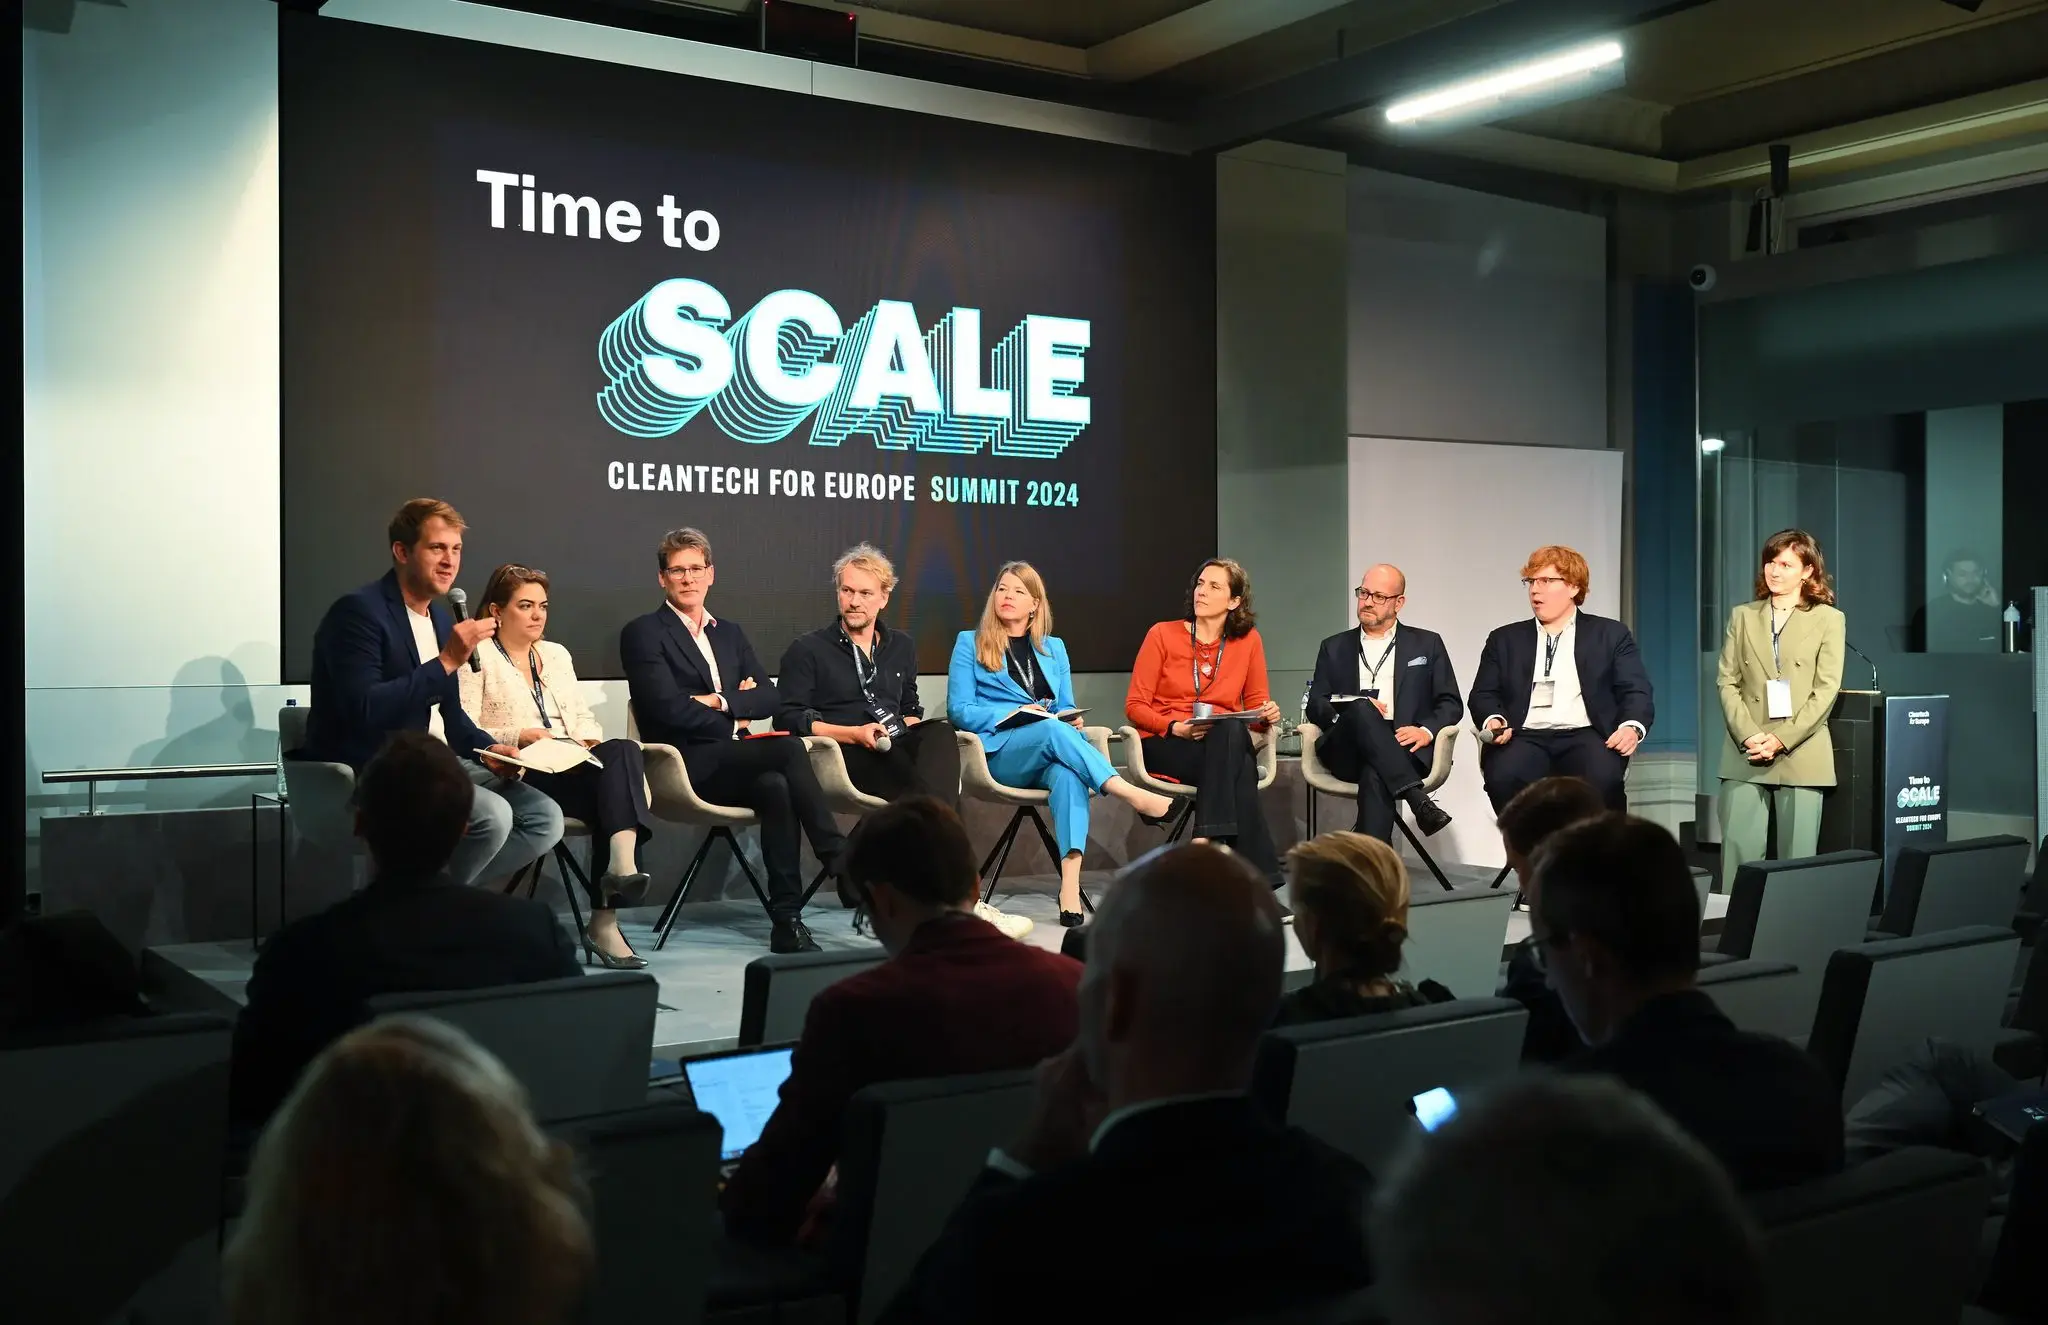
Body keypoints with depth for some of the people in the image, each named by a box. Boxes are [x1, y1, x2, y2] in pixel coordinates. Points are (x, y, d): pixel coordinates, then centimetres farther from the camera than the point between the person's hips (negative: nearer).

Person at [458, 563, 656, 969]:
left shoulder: (556, 654, 27)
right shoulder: (478, 658, 6)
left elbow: (584, 717, 23)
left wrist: (588, 738, 0)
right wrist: (519, 737, -18)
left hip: (574, 769, 6)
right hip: (520, 776, -6)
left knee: (622, 750, -30)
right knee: (619, 761, -32)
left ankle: (622, 866, -44)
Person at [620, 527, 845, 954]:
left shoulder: (730, 633, 23)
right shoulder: (643, 633, 3)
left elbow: (769, 698, 11)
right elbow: (669, 708, -10)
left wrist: (720, 702, -6)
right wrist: (733, 725, -4)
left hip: (733, 764, 6)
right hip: (687, 766, -5)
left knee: (775, 787, -31)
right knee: (788, 748, -29)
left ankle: (787, 920, -32)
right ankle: (839, 860, -26)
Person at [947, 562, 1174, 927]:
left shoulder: (1054, 648, 24)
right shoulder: (970, 643, 13)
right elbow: (959, 710, 3)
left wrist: (1072, 721, -4)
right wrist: (1013, 714, -12)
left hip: (1047, 754, 2)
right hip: (1000, 753, -2)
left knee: (1068, 773, -36)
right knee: (1052, 731, -35)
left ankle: (1070, 883, -50)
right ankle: (1129, 793, -42)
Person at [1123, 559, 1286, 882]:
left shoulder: (1248, 640, 8)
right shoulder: (1163, 635, 1)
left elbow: (1255, 703, 14)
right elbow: (1135, 706, 0)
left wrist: (1267, 714, -11)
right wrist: (1175, 727, -18)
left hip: (1226, 745, 2)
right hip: (1164, 746, -2)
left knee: (1231, 730, -38)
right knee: (1239, 771, -34)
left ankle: (1207, 839, -42)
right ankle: (1257, 869, -33)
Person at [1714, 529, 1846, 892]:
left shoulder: (1828, 619, 5)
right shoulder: (1742, 616, 11)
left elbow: (1826, 690, -3)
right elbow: (1727, 682, 5)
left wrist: (1781, 739, -12)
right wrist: (1749, 736, -10)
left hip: (1802, 756, -2)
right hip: (1744, 755, 2)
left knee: (1797, 857, 2)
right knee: (1738, 852, -3)